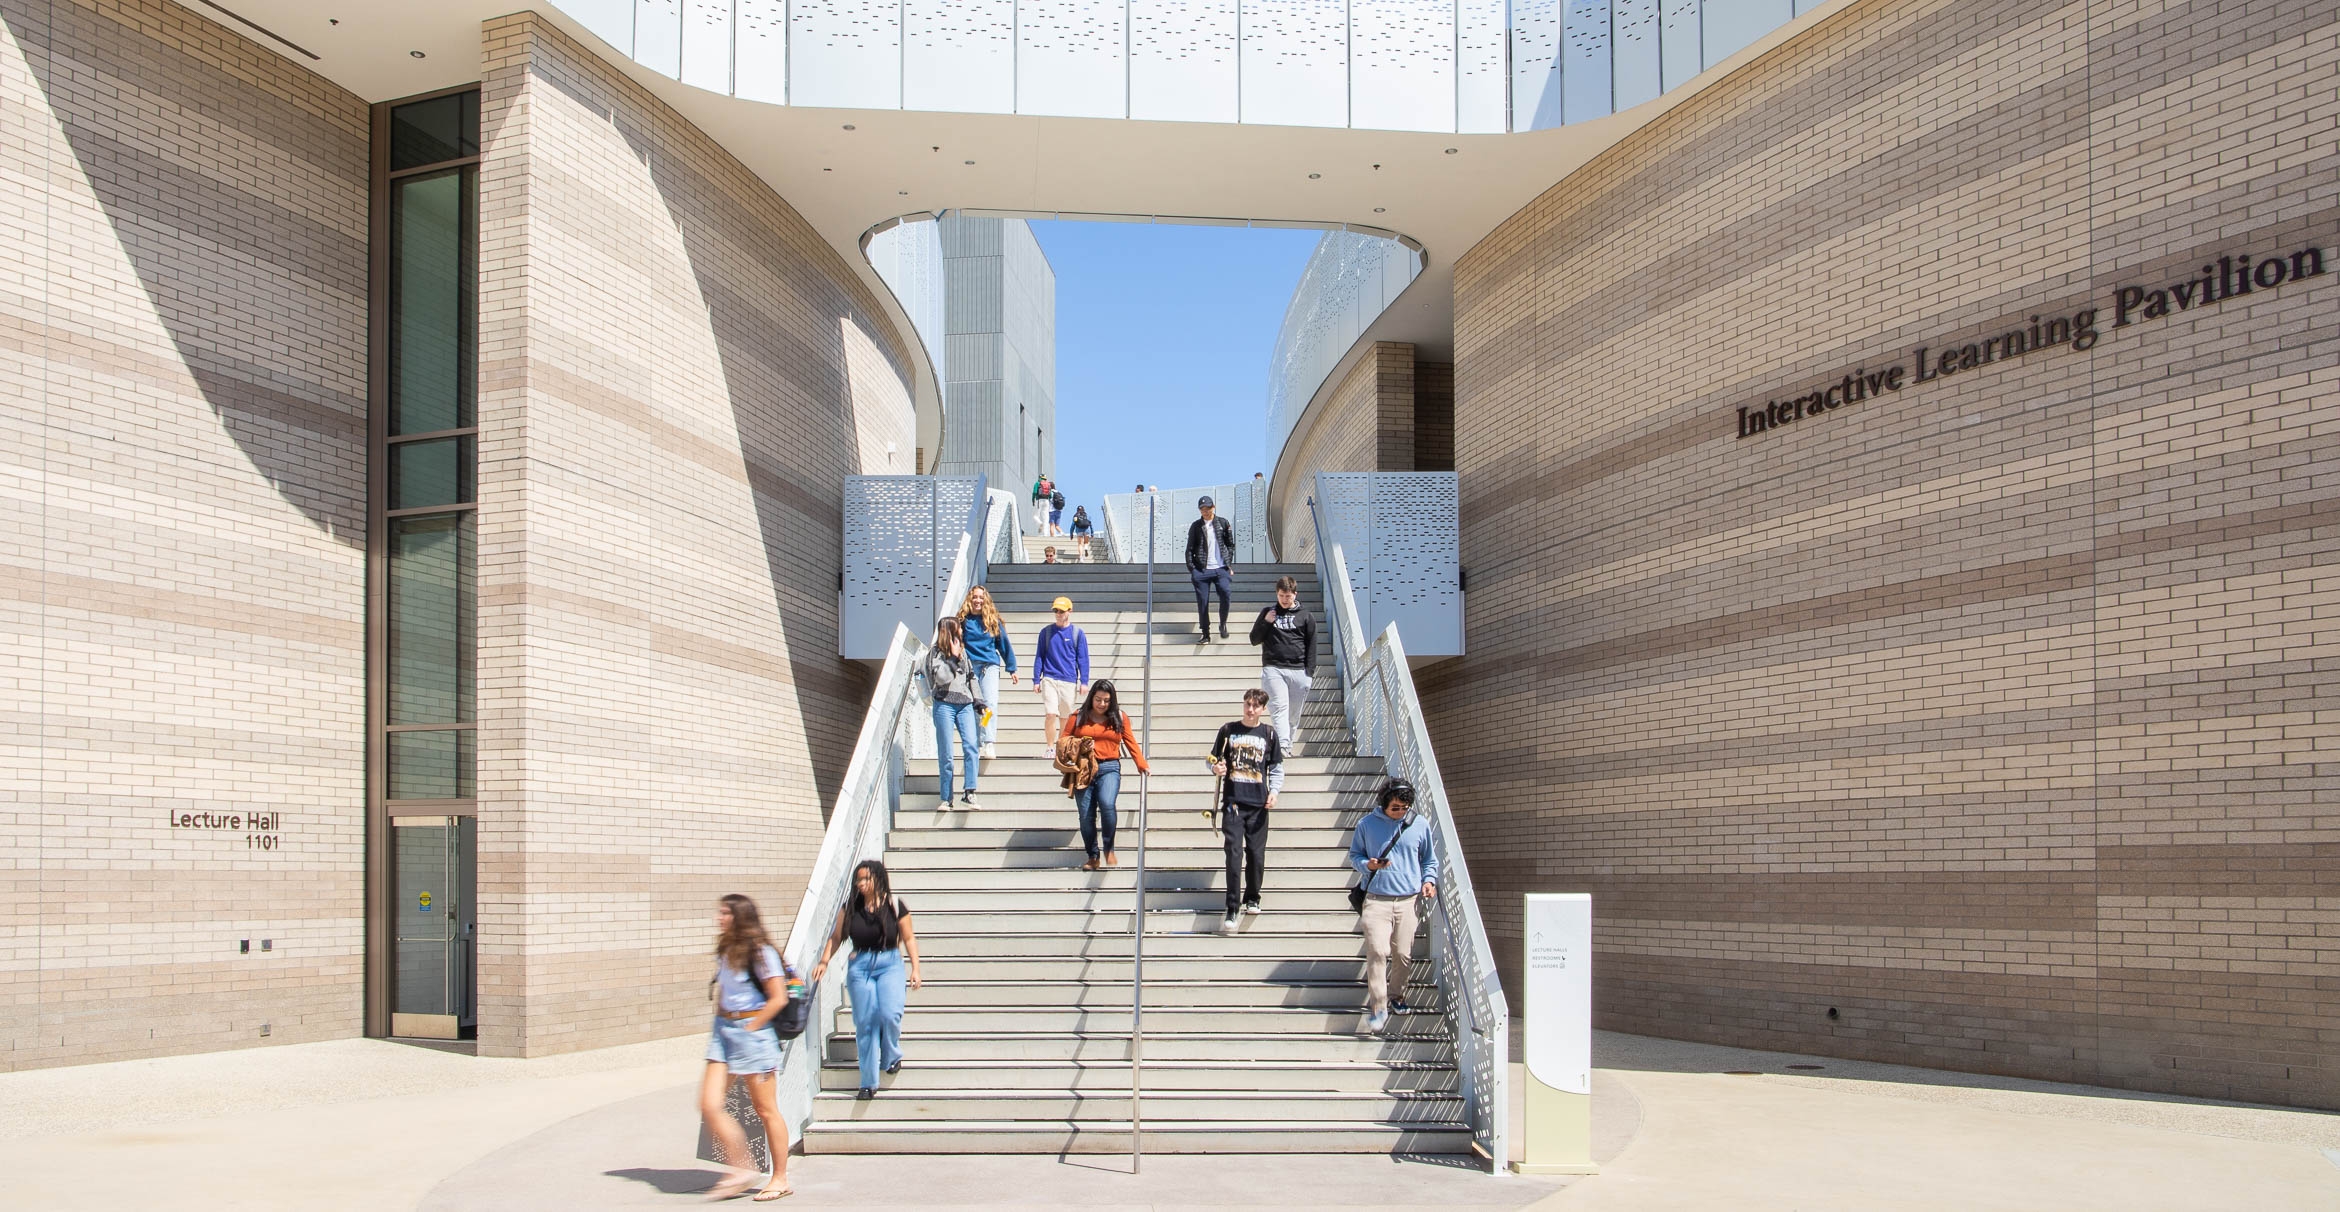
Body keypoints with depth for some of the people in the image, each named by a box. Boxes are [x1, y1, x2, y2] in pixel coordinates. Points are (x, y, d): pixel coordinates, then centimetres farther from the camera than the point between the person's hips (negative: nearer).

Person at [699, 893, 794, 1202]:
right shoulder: (725, 952, 10)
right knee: (709, 1106, -2)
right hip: (724, 1030, 8)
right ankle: (740, 1170, 9)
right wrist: (720, 1023, 11)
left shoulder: (760, 953, -13)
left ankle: (780, 1179, 14)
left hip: (751, 1032, -8)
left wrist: (750, 1028, -15)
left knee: (765, 1109, 2)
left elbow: (778, 998, -17)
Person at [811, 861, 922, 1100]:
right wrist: (824, 962, 1)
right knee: (864, 1023, 0)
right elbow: (836, 937, 10)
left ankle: (891, 1057, 14)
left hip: (890, 964, -2)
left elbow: (909, 938, 4)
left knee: (890, 1014, -19)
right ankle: (869, 1083, 9)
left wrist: (915, 968, 0)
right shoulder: (850, 907, 2)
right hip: (859, 965, 2)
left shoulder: (895, 906, -2)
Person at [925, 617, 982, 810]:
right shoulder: (935, 653, 1)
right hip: (944, 705, -4)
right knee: (945, 754, -2)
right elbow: (941, 678, -12)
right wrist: (953, 658, -8)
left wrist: (978, 702, 15)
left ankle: (969, 794, -15)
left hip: (965, 705, 4)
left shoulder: (962, 651, 18)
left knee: (970, 746, -14)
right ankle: (946, 799, 2)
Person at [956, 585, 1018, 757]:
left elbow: (1004, 644, 12)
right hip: (968, 667, 1)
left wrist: (1012, 669, 13)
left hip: (990, 666, -1)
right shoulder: (963, 620, 6)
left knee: (990, 703, -15)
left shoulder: (993, 621, 7)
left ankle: (989, 743, -22)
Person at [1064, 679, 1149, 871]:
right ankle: (1093, 857, 12)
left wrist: (1142, 765, 1)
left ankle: (1109, 849, -8)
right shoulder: (1079, 717, 7)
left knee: (1107, 803, -25)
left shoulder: (1119, 718, 9)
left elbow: (1131, 743, 11)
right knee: (1086, 815, -2)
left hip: (1109, 768, -1)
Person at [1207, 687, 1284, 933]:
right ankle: (1232, 910, -8)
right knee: (1234, 853, -10)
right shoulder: (1228, 730, 7)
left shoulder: (1269, 733, 8)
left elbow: (1276, 769, 12)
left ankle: (1252, 899, 26)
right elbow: (1214, 759, 13)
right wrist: (1216, 768, -9)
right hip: (1233, 802, -1)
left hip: (1258, 804, 1)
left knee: (1256, 854, 3)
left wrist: (1274, 791, -3)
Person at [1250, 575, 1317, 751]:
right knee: (1279, 708, -16)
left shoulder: (1305, 617, 10)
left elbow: (1312, 647, 9)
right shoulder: (1268, 613, 13)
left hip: (1299, 671, 1)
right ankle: (1283, 745, -28)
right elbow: (1254, 639, 13)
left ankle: (1288, 745, 13)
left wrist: (1309, 673, 0)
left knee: (1293, 713, 3)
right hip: (1273, 669, -1)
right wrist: (1265, 622, -3)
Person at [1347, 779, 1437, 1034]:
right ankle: (1378, 1008, -8)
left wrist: (1429, 880, 1)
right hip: (1376, 900, -2)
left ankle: (1396, 995, 27)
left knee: (1403, 954, 3)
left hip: (1410, 900, 2)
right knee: (1377, 951, -13)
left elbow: (1429, 859, 18)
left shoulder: (1420, 825, 7)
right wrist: (1367, 865, -9)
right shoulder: (1366, 825, 3)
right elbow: (1354, 856, 12)